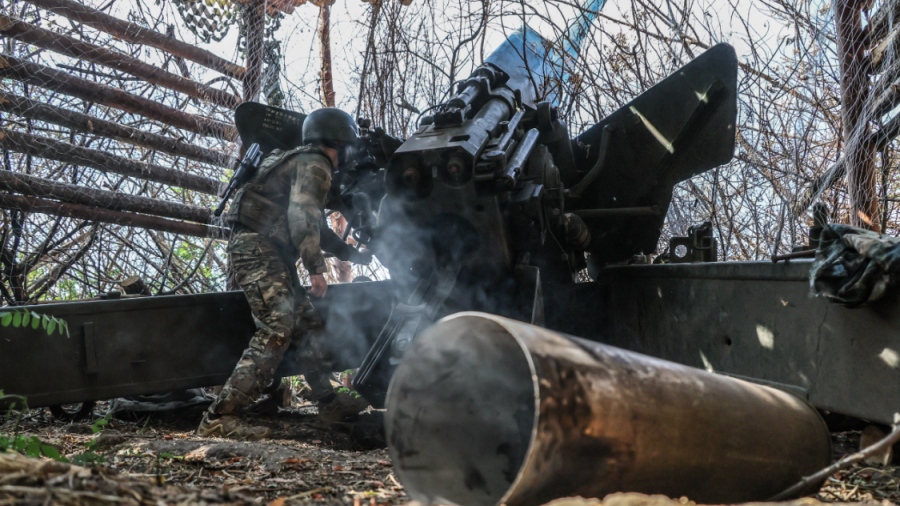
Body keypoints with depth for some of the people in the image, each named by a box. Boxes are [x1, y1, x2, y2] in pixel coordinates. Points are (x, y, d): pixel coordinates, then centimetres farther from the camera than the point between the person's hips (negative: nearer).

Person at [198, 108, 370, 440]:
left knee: (307, 323, 12)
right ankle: (219, 417, -21)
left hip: (270, 254, 10)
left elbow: (310, 225, 34)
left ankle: (328, 401, 20)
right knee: (276, 332, -18)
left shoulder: (302, 161, 26)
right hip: (258, 248, -10)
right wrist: (316, 268, -19)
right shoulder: (314, 164, -5)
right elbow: (301, 215, -20)